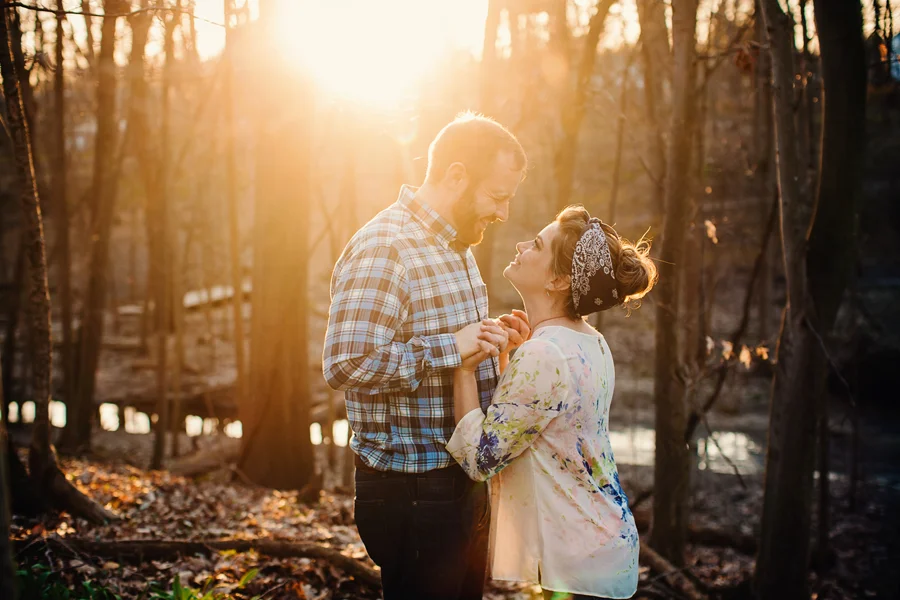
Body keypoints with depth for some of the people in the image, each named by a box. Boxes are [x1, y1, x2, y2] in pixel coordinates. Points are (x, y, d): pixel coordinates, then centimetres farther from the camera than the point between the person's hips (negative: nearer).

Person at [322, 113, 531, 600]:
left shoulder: (457, 245, 14)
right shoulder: (382, 250, -19)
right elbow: (345, 365, -29)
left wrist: (490, 339, 6)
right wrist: (451, 347, -26)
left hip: (466, 481, 10)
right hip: (411, 492, -10)